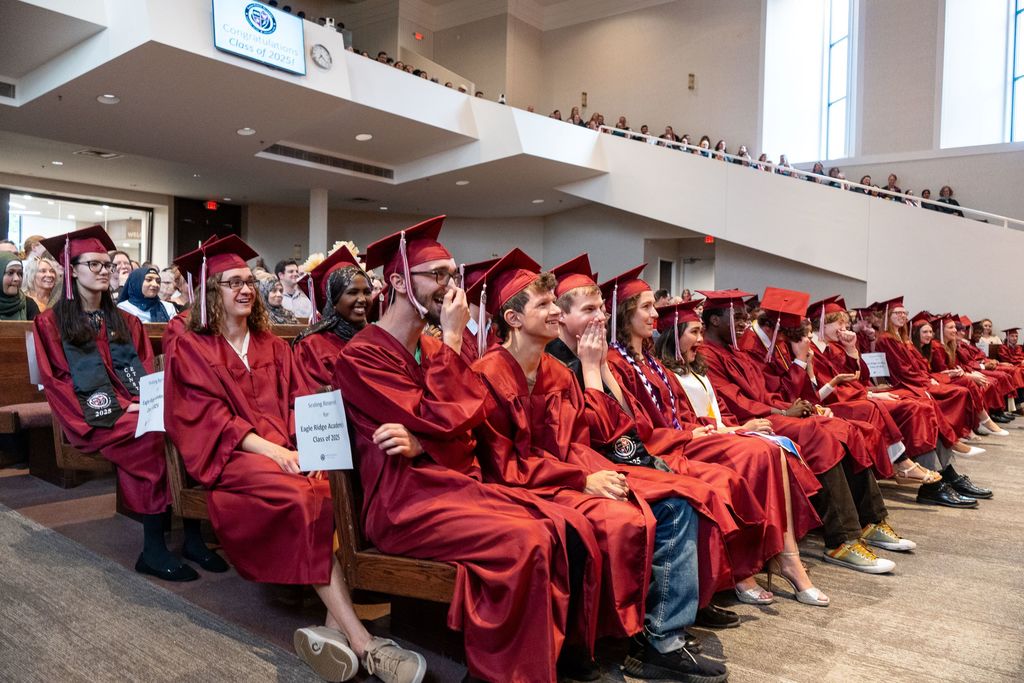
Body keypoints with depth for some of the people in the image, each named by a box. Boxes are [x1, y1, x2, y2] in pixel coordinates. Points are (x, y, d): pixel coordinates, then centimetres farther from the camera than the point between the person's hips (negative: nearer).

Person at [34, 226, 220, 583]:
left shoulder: (125, 321, 21)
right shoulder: (51, 322, 6)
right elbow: (56, 381, -3)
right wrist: (112, 409, -15)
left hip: (138, 408, 5)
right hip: (95, 419, -4)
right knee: (155, 435, -34)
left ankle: (193, 536, -26)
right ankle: (153, 548, -29)